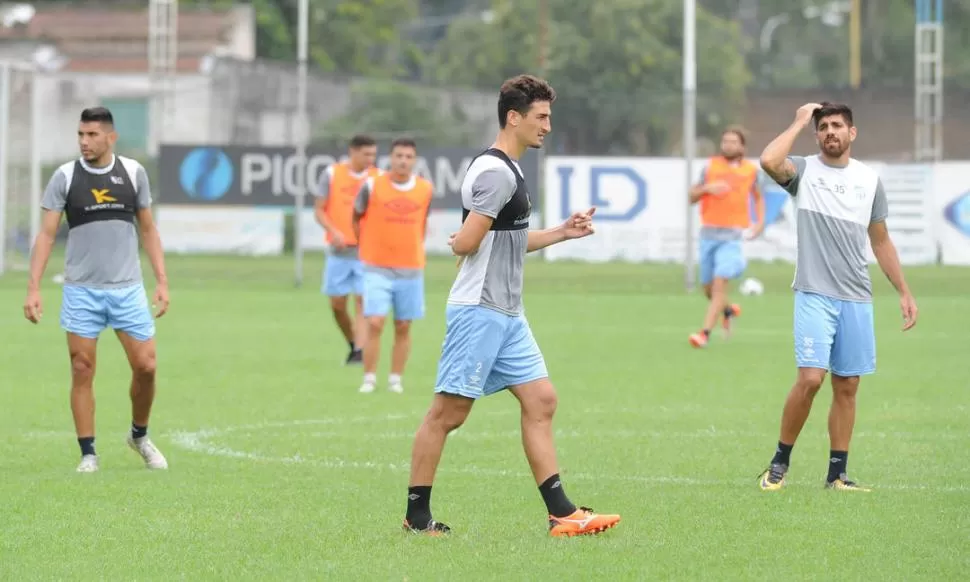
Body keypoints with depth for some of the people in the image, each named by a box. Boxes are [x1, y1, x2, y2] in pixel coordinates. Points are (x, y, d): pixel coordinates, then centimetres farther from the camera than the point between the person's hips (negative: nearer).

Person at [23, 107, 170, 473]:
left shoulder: (133, 172, 3)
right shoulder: (65, 177, -2)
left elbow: (148, 230, 10)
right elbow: (46, 234, -1)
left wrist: (162, 281, 4)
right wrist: (33, 288, -10)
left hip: (128, 288, 1)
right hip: (81, 290, -1)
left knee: (146, 366, -1)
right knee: (82, 371, -2)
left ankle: (140, 436, 23)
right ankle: (88, 455, 7)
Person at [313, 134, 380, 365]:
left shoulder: (378, 177, 1)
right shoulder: (332, 174, -1)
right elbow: (319, 210, 0)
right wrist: (333, 231, -16)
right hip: (339, 250, 1)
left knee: (362, 301, -11)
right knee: (337, 304, 5)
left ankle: (361, 352, -14)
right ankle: (353, 345, 26)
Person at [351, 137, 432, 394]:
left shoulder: (425, 189, 2)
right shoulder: (372, 186, -6)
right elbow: (356, 218, 9)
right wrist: (367, 247, 10)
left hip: (411, 269, 2)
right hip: (377, 268, -2)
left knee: (403, 327, 5)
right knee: (375, 323, -11)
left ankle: (396, 380, 15)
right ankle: (369, 380, -2)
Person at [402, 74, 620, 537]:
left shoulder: (508, 170, 16)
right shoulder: (496, 172, -16)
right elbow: (466, 243, -23)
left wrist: (562, 233, 18)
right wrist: (461, 241, -1)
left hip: (507, 315, 10)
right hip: (478, 311, -10)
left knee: (540, 400, 4)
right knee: (448, 412, -3)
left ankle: (561, 514, 2)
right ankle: (417, 516, 5)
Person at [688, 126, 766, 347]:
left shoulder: (751, 170, 3)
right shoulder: (711, 166, 3)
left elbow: (758, 197, 21)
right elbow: (692, 197, 6)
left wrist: (760, 222, 6)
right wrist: (706, 188, -15)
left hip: (732, 236, -3)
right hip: (709, 234, 3)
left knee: (720, 283, -18)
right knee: (708, 288, 10)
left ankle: (705, 333, -20)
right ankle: (728, 310, 43)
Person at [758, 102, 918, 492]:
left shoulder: (869, 179, 10)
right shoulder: (804, 170, 0)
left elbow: (881, 241, 17)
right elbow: (769, 161, -24)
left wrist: (904, 293, 14)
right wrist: (799, 122, -11)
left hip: (856, 298, 4)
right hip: (814, 295, -4)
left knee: (847, 387, 5)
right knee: (810, 378, -15)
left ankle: (837, 474, 12)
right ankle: (779, 463, 0)